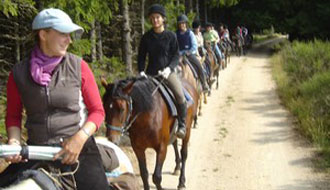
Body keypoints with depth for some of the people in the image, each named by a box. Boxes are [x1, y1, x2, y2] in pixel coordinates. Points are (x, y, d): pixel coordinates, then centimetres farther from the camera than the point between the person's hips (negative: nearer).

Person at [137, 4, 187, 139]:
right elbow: (141, 56, 8)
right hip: (151, 73, 3)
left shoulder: (171, 36, 0)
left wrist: (169, 68, -17)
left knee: (180, 96, -25)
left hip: (167, 72, -2)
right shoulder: (146, 37, 5)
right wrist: (141, 71, -8)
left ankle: (182, 124, -9)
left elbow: (176, 55, 0)